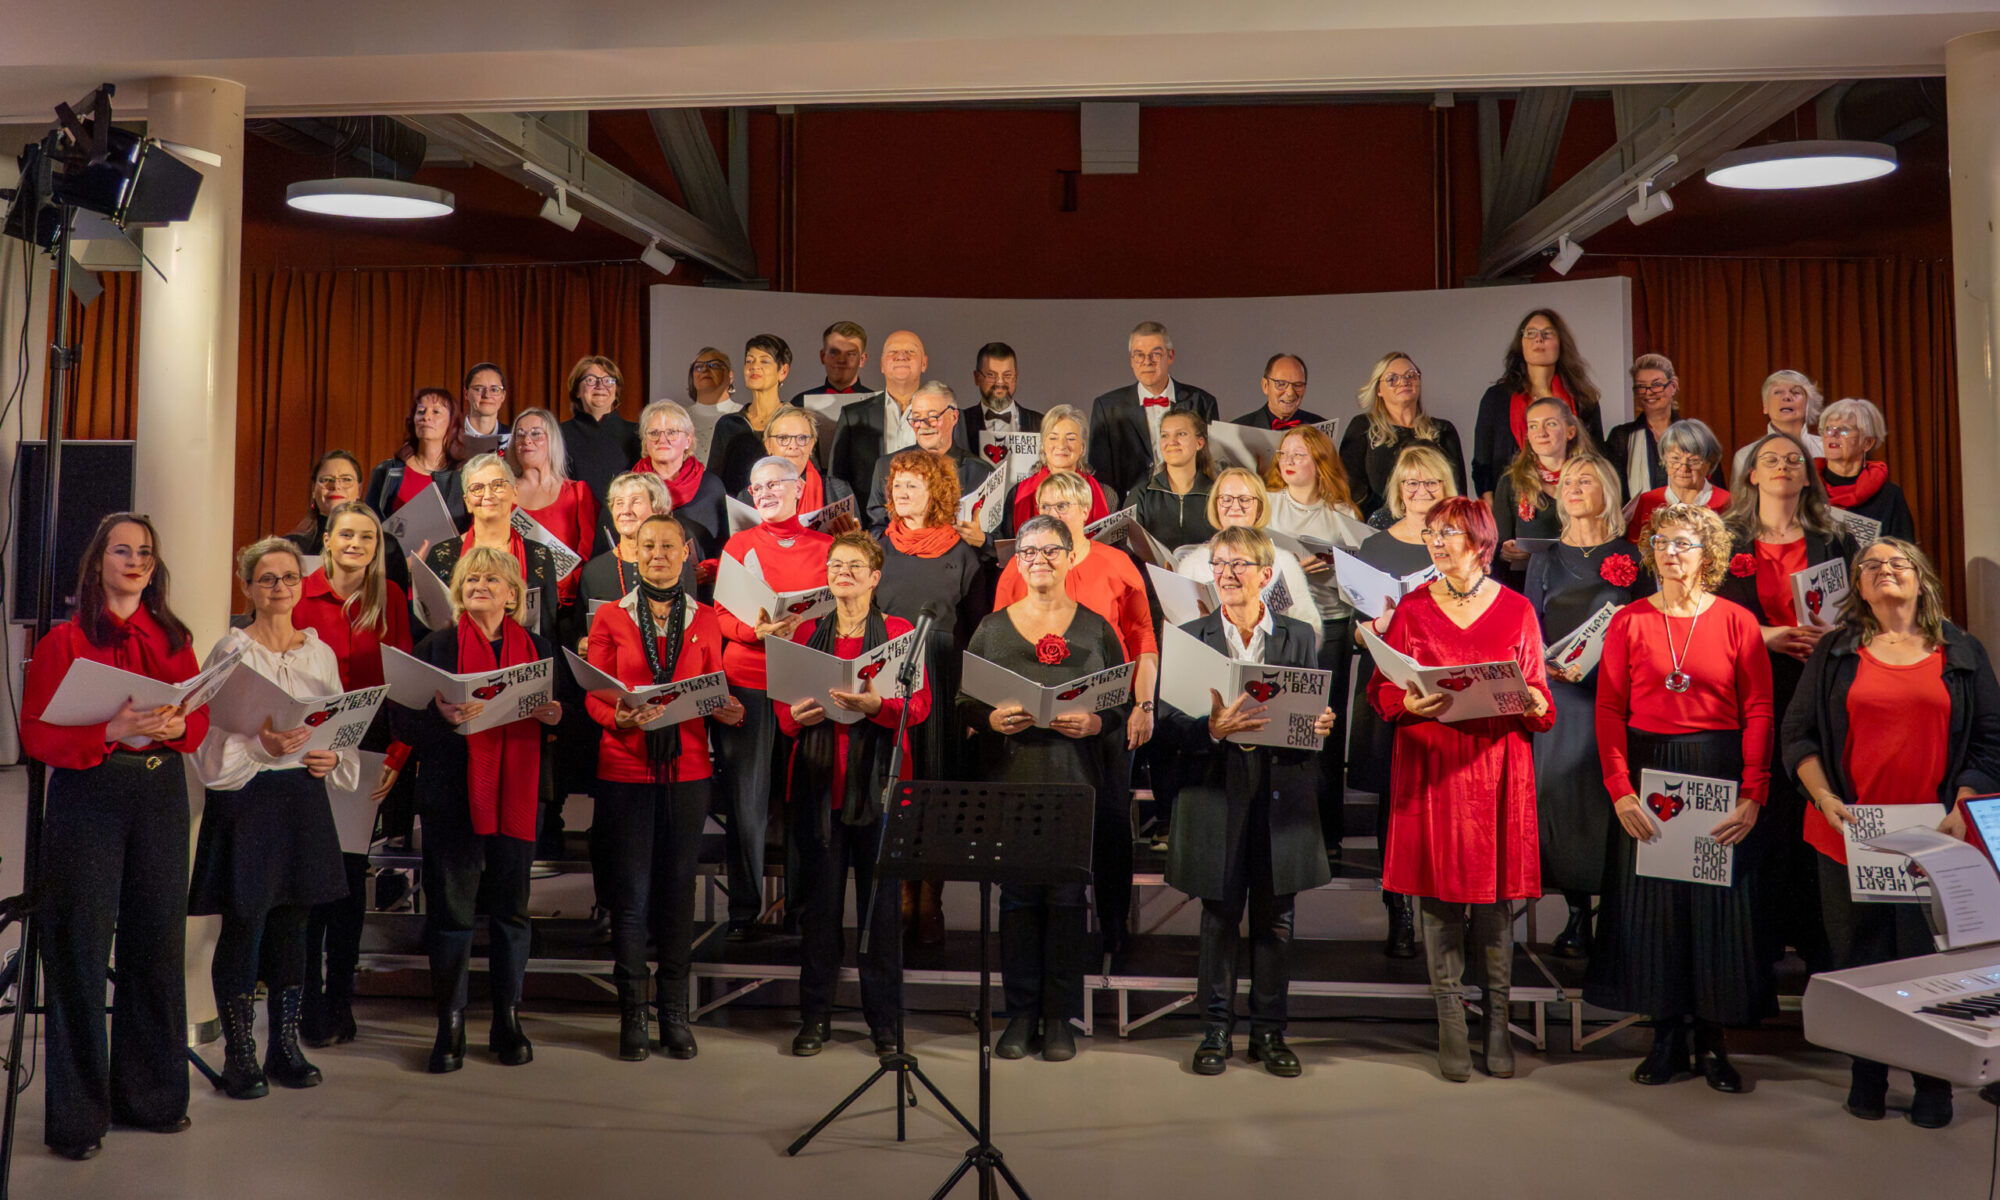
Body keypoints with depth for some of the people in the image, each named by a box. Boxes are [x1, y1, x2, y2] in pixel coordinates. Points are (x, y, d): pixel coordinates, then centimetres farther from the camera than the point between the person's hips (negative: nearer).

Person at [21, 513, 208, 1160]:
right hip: (88, 795, -4)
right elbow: (35, 734, -5)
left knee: (156, 941, 7)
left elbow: (203, 716, 13)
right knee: (81, 950, -1)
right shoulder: (64, 640, 0)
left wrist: (176, 726, -9)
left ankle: (150, 1094, 19)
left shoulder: (172, 637, 12)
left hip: (162, 795, 4)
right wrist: (112, 731, -20)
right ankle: (77, 1116, 8)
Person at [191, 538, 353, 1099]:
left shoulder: (320, 652, 11)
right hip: (245, 800, -4)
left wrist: (332, 757, -4)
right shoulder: (231, 652, -3)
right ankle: (239, 1055, 10)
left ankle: (285, 1045, 18)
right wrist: (263, 746, -23)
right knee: (243, 923, -2)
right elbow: (211, 741, -7)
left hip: (304, 798, 4)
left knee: (293, 923, 8)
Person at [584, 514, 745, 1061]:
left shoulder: (705, 619, 9)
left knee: (678, 888, 5)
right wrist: (622, 718, -21)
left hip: (687, 769, 2)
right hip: (626, 769, -1)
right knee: (631, 892, 0)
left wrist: (728, 710, -11)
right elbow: (595, 697, 0)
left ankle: (674, 1011, 15)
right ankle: (632, 1012, 11)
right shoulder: (611, 618, 4)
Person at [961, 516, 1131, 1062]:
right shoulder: (992, 628, 8)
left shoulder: (1096, 629, 7)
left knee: (1067, 895, 1)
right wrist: (992, 719, -13)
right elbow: (963, 703, 7)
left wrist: (1094, 723, -13)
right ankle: (1021, 1015, 13)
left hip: (1076, 784, 0)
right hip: (1011, 781, 1)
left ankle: (1060, 1017, 12)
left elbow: (1124, 706, 6)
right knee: (1017, 894, 3)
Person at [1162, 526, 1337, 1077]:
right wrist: (1212, 728, -22)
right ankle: (1216, 1030, 19)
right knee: (1220, 915, 6)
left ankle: (1269, 1031, 21)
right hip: (1217, 789, -1)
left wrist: (1319, 724, -15)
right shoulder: (1191, 636, 2)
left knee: (1274, 918, 8)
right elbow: (1168, 721, -4)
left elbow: (1315, 711, 8)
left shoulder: (1299, 636, 6)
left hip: (1282, 791, 1)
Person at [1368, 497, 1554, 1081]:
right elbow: (1381, 688, 7)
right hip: (1430, 767, 0)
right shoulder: (1413, 609, 6)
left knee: (1495, 894, 2)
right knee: (1438, 893, 2)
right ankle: (1451, 1027, 12)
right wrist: (1410, 703, -14)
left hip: (1497, 766, 0)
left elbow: (1540, 697, 8)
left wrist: (1529, 701, -15)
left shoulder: (1516, 610, 6)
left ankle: (1498, 1022, 15)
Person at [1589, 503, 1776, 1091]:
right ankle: (1667, 1038, 17)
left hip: (1719, 776, 0)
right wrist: (1621, 791, -11)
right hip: (1648, 774, 1)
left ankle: (1712, 1041, 17)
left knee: (1717, 903, 5)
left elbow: (1759, 712, -3)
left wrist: (1753, 796, -12)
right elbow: (1609, 710, -2)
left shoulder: (1737, 622, 1)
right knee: (1652, 903, 5)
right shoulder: (1629, 621, 2)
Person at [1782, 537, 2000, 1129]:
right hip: (1850, 836, 0)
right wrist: (1826, 800, -8)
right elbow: (1797, 733, 5)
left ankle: (1933, 1084, 17)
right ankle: (1867, 1076, 20)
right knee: (1859, 960, 6)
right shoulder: (1835, 652, 7)